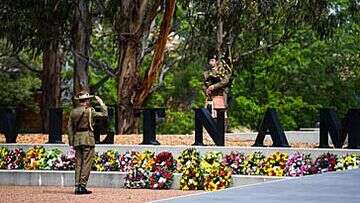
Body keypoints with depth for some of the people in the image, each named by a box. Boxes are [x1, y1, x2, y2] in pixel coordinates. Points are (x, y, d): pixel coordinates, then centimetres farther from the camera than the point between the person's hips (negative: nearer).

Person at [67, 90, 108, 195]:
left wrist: (71, 142, 15)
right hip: (88, 139, -6)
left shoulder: (73, 112, 9)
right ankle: (82, 186, -5)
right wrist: (100, 101, 10)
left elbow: (70, 127, 11)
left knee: (78, 164, 8)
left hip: (77, 139, 6)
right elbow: (104, 113, -1)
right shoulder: (89, 111, -8)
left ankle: (77, 187, 7)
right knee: (86, 164, -2)